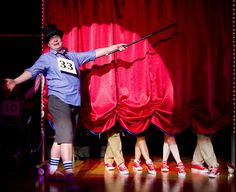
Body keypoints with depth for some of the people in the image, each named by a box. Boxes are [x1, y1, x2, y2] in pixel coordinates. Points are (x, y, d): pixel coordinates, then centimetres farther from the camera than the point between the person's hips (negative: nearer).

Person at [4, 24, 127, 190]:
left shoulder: (74, 56, 21)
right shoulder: (46, 58, 7)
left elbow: (96, 53, 22)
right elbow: (31, 71, -7)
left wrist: (115, 47, 18)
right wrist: (15, 81, -25)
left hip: (74, 102, 6)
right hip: (58, 100, -5)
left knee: (61, 137, 9)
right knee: (66, 135, -18)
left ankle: (53, 170, 18)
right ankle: (69, 173, -23)